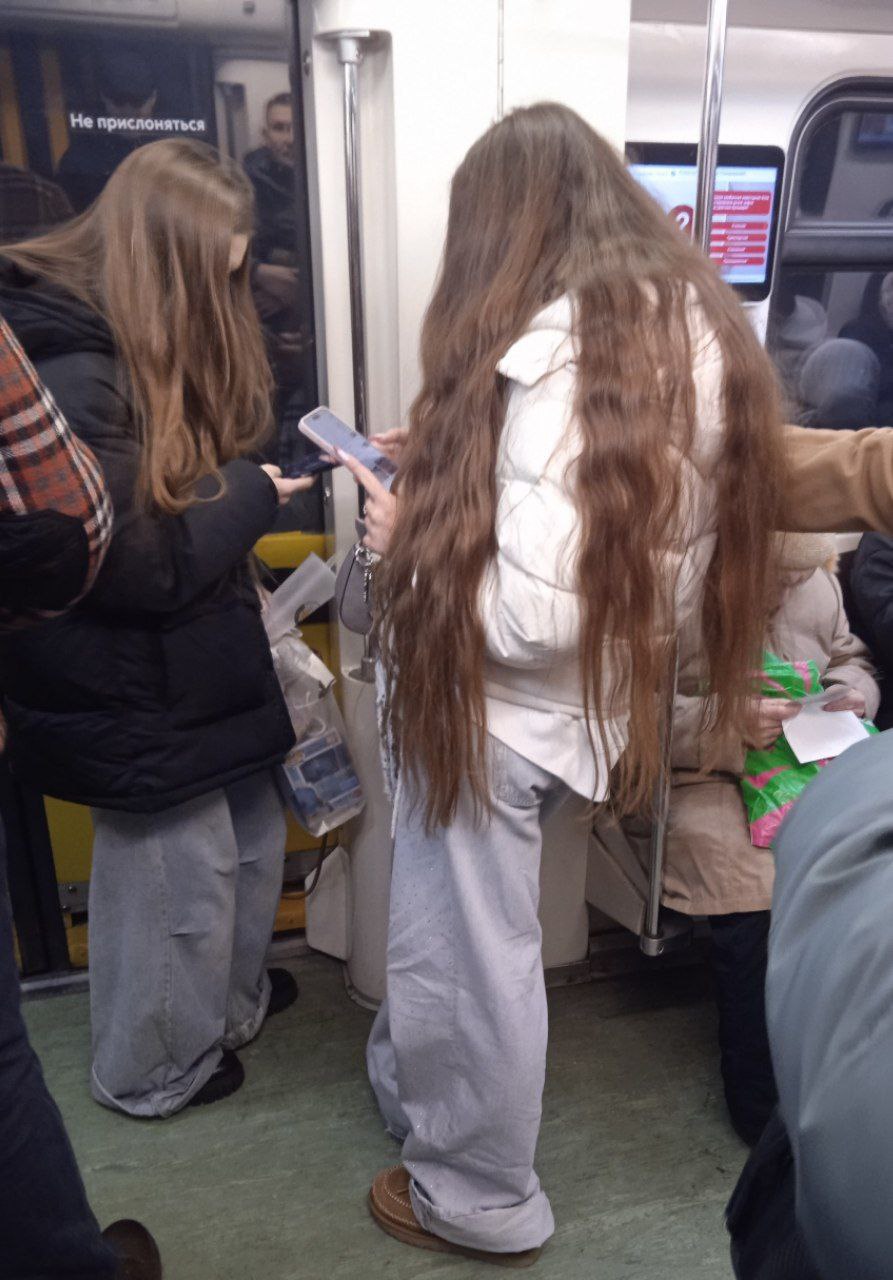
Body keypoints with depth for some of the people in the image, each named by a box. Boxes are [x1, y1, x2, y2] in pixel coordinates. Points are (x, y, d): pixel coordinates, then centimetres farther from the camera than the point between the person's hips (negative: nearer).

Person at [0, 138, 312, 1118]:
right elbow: (141, 563, -25)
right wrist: (246, 493, -13)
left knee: (250, 842, 23)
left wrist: (243, 485, -4)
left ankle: (232, 1000, 50)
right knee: (179, 882, 10)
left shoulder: (138, 345, 6)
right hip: (137, 700, -9)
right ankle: (158, 1069, 39)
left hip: (190, 667, 10)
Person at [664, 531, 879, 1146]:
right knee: (758, 890, -30)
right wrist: (731, 724, -24)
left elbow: (849, 653, 26)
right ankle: (762, 1110, -7)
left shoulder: (819, 576, 11)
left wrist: (853, 690, 3)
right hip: (704, 778, -5)